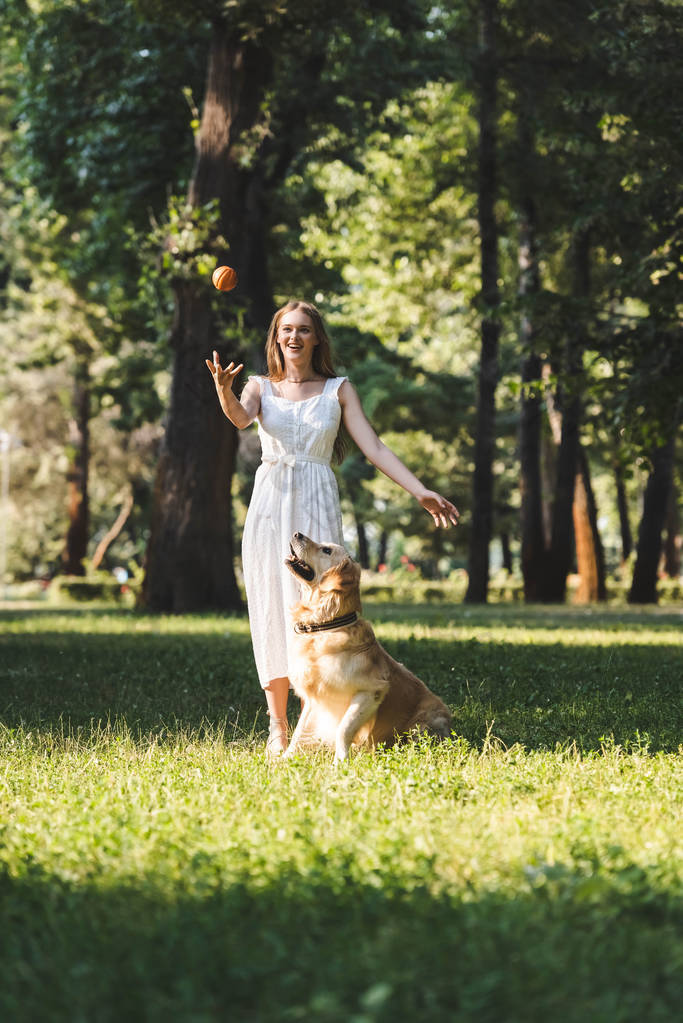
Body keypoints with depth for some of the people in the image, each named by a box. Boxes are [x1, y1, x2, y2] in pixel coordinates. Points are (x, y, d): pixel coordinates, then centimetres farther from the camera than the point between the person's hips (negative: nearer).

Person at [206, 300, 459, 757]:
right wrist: (224, 390, -35)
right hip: (270, 506, 1)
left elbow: (374, 447, 2)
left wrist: (421, 491, -8)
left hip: (317, 507, -1)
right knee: (272, 610, -2)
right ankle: (277, 726, 2)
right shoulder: (260, 387, 10)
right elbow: (240, 417, -12)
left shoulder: (338, 390, 9)